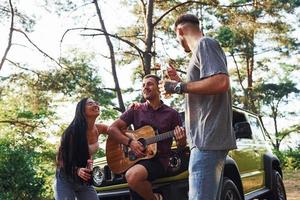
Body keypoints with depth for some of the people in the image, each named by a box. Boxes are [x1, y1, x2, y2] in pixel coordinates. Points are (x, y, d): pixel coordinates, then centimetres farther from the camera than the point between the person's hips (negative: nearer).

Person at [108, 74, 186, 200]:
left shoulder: (171, 114, 6)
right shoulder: (135, 110, 10)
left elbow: (182, 145, 10)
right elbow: (112, 129, 4)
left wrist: (181, 141, -14)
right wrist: (130, 142, -11)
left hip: (159, 160, -2)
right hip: (135, 157, 2)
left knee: (133, 175, -31)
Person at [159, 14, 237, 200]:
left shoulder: (205, 44, -4)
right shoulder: (202, 49, 25)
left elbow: (221, 82, -20)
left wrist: (179, 87, -13)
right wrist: (178, 80, 30)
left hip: (209, 137, -10)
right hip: (209, 137, 10)